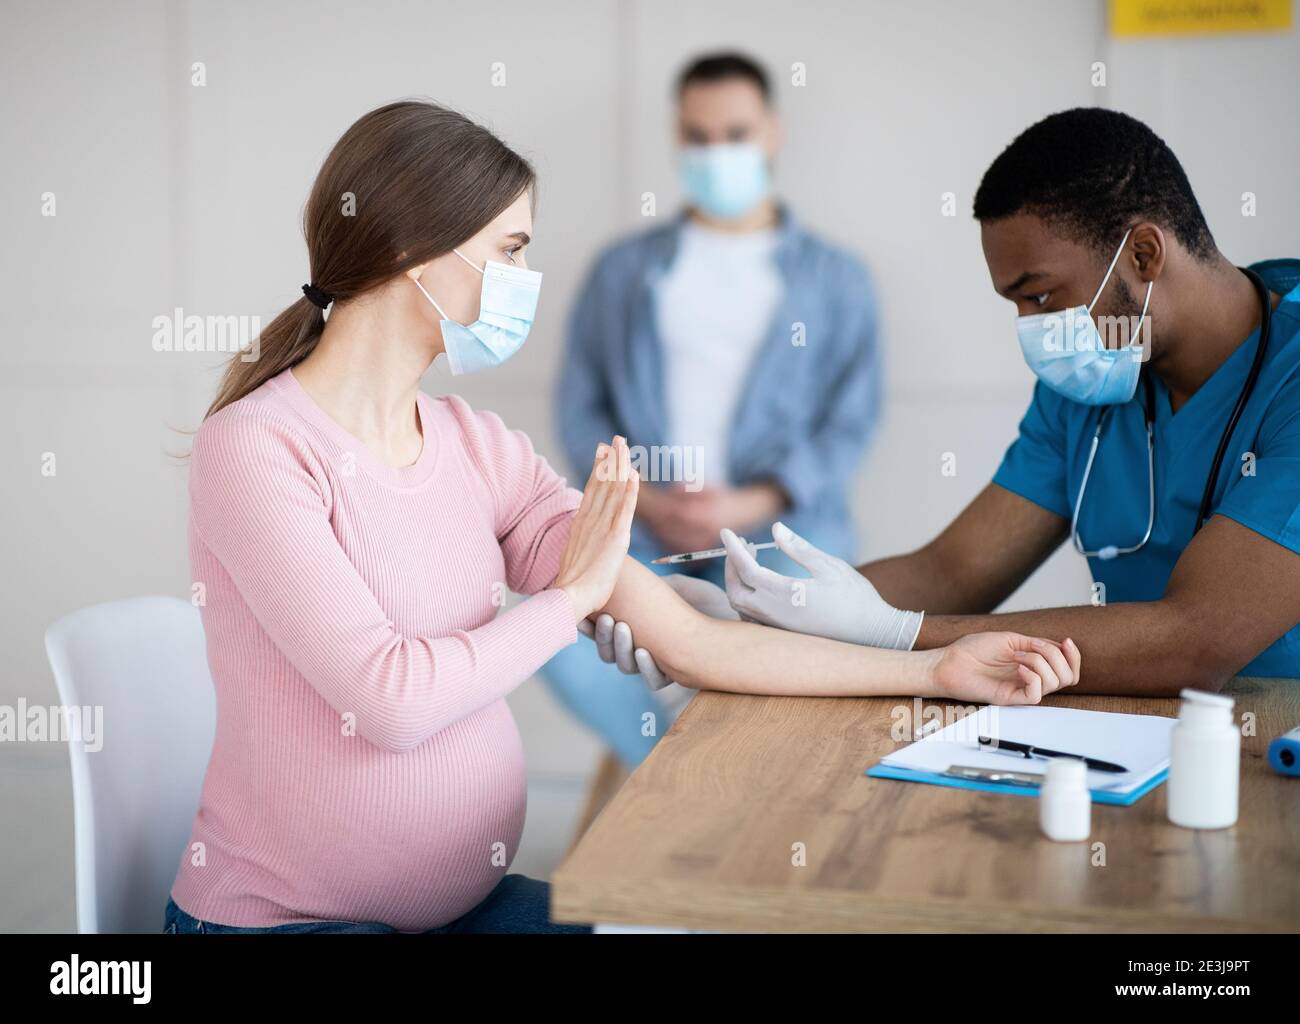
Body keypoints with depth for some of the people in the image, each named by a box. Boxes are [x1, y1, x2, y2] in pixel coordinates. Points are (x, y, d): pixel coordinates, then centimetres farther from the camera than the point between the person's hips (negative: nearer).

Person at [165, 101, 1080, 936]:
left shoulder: (480, 449, 3)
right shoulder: (258, 447, -15)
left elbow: (694, 640, 0)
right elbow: (390, 700, -23)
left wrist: (937, 670, -2)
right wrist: (571, 596, -10)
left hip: (469, 898, 6)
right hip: (280, 912, -6)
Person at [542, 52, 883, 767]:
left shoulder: (836, 278, 14)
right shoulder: (622, 270, 19)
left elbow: (850, 423, 5)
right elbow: (580, 404, 12)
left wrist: (753, 504, -11)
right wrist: (641, 496, -6)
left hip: (780, 520, -1)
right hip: (641, 521, 2)